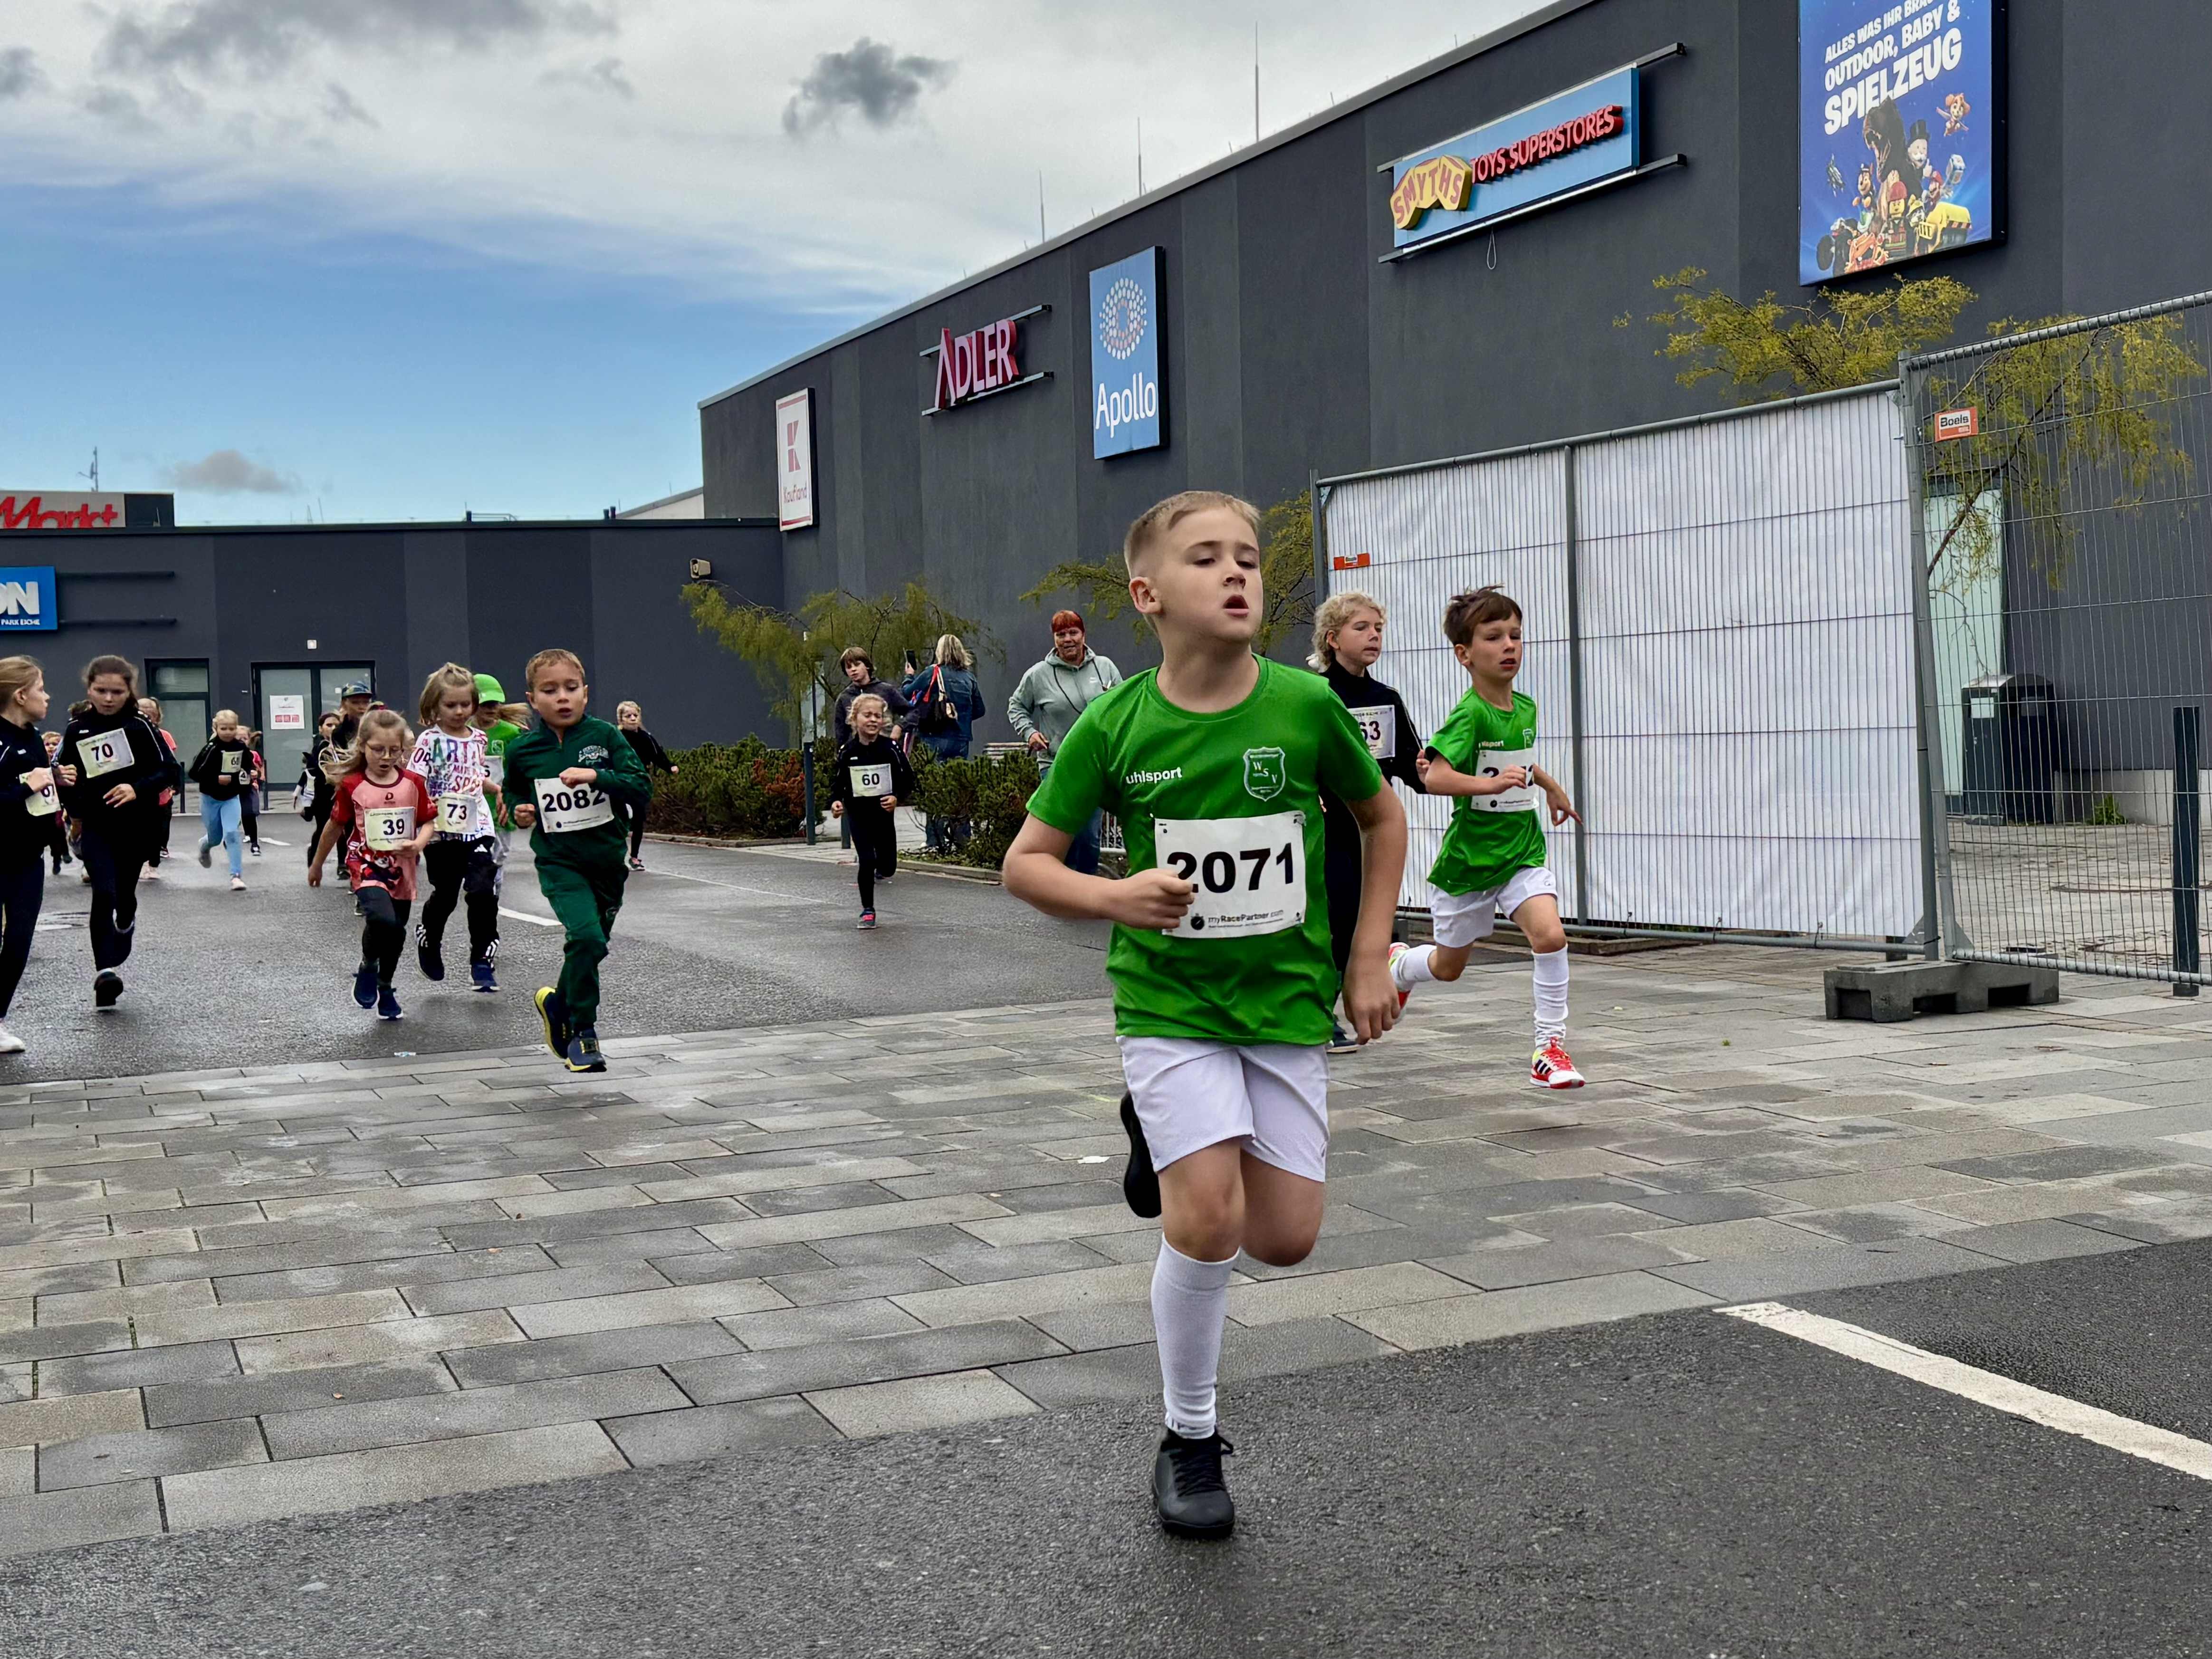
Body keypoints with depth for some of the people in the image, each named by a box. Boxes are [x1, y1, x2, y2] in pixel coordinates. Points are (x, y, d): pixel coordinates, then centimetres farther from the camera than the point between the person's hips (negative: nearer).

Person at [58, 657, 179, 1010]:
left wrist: (138, 788, -23)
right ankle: (105, 968, -19)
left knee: (125, 894, 14)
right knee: (104, 893, -17)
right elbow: (66, 779, 11)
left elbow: (172, 771, -9)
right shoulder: (77, 731, 2)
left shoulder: (140, 727, -6)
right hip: (96, 826, 0)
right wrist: (64, 780, -13)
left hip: (137, 826, 0)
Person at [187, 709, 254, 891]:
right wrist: (216, 779, -27)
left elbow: (248, 767, 11)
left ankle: (237, 876, -14)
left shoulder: (242, 748, -8)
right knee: (215, 838, 13)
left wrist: (249, 777, -9)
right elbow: (193, 773, -18)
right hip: (211, 799, -1)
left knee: (232, 834, -16)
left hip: (232, 798, 1)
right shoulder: (210, 749, -18)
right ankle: (205, 846, 52)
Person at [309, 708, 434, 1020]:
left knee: (396, 934, 13)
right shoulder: (352, 786, -6)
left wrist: (419, 844, -18)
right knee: (383, 920, -28)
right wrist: (317, 864, 17)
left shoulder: (414, 783, -1)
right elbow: (335, 827, 6)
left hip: (402, 869, 3)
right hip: (367, 867, -3)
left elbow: (429, 822, 5)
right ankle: (368, 967, 3)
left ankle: (385, 988, 39)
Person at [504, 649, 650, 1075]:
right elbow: (512, 793, 18)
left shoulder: (604, 737, -5)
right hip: (559, 861, -2)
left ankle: (558, 1004, 44)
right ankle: (583, 1032, -7)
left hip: (607, 859, 2)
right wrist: (520, 813, -4)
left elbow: (642, 789, -12)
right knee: (586, 936, -22)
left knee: (593, 946, 15)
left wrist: (596, 776, -25)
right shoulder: (522, 751, -2)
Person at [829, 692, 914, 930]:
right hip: (857, 814, -1)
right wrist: (835, 802, -14)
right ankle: (868, 910, 4)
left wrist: (897, 797, -18)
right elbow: (838, 783, 4)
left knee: (889, 866, 5)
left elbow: (908, 781, -2)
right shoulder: (847, 752, -5)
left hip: (884, 813, 1)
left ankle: (879, 871, 44)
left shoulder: (890, 749, -8)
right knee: (867, 860, -11)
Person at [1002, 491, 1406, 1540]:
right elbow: (1026, 862, -2)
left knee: (1285, 1239, 1)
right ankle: (1190, 1444, 9)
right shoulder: (1113, 726, -10)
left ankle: (1169, 1142, 33)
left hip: (1287, 999, 2)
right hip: (1169, 1000, -2)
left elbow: (1383, 819, 9)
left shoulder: (1306, 707, -8)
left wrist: (1369, 958, 3)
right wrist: (1116, 897, -21)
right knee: (1206, 1221, -14)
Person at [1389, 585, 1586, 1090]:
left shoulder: (1526, 708, 2)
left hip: (1523, 853, 4)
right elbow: (1435, 778, -33)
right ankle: (1397, 963, 49)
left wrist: (1550, 785, 33)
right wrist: (1491, 784, -43)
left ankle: (1550, 1048, -10)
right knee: (1449, 967, 14)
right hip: (1469, 856, -4)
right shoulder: (1469, 714, -20)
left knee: (1550, 934, -20)